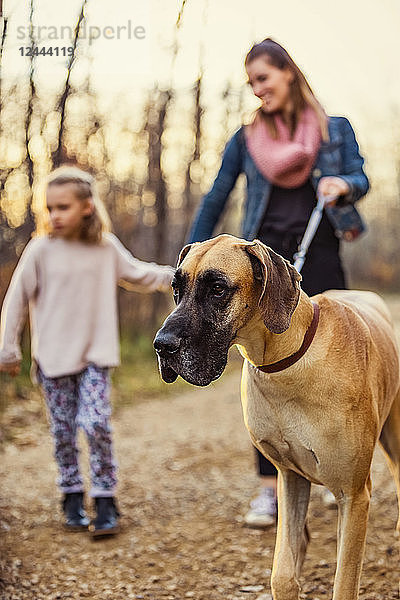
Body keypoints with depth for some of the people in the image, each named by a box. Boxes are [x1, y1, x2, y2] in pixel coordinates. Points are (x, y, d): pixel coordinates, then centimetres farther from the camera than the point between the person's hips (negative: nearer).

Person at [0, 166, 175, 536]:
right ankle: (73, 497, 22)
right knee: (64, 430, 6)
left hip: (96, 356, 0)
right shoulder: (40, 250, -6)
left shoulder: (107, 247, 0)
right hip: (53, 357, 0)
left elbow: (138, 275, 17)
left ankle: (106, 502, 0)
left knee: (96, 424, -11)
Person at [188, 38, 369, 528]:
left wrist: (342, 185, -22)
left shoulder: (335, 128, 9)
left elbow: (359, 178, 2)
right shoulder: (246, 138, 10)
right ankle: (271, 488, -1)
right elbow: (214, 200, 13)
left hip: (318, 254, 0)